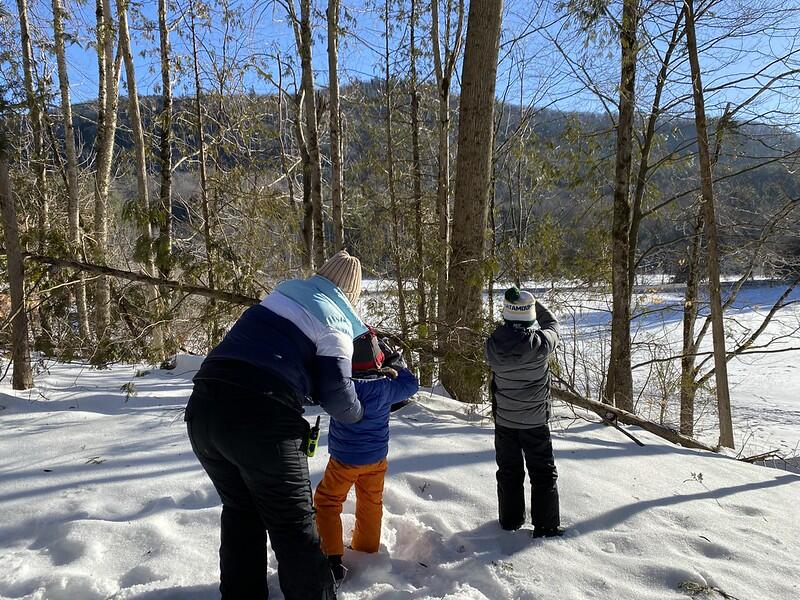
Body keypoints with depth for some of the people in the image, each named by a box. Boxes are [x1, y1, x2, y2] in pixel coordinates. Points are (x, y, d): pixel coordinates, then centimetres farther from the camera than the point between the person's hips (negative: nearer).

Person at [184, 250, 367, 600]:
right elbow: (336, 393, -4)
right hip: (260, 420, -7)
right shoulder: (335, 322, 2)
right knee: (294, 524, 11)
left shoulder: (283, 294, 20)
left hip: (204, 406, 7)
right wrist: (356, 413, 17)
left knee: (240, 511, 25)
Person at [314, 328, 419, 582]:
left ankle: (332, 557, 5)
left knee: (327, 502, 12)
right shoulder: (384, 386, -18)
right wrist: (395, 360, 6)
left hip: (344, 459, -3)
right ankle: (366, 550, 35)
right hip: (377, 458, 3)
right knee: (371, 504, 21)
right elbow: (410, 384, -1)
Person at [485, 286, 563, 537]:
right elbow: (552, 325, -3)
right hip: (535, 422, -3)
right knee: (543, 474, 14)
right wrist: (533, 303, 9)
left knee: (509, 472, 18)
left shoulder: (493, 344, -17)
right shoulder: (540, 344, -24)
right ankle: (546, 526, 22)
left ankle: (510, 521, 32)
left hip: (504, 421, 3)